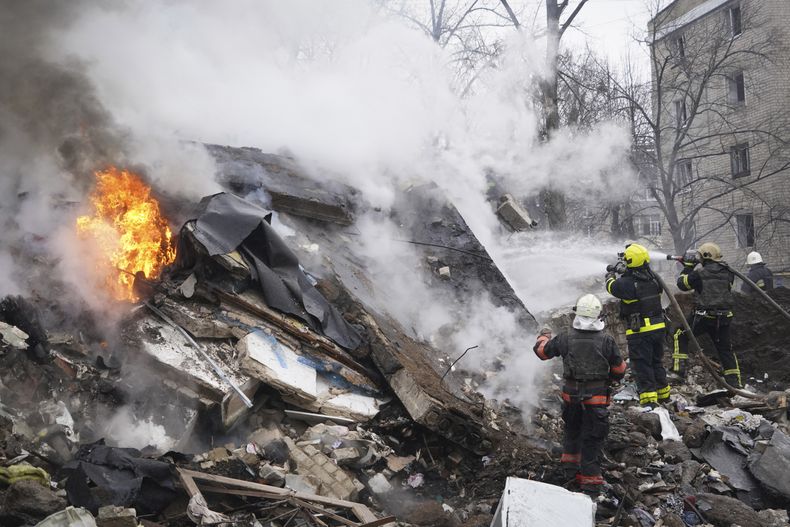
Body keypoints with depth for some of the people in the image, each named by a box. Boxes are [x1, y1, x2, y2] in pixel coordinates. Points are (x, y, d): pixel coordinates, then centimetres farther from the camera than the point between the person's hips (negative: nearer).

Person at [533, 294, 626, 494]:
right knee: (592, 438, 8)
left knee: (572, 430, 27)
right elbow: (619, 369, -1)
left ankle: (570, 462, 44)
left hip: (571, 395, 3)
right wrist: (610, 379, 21)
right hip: (597, 397, -2)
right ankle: (589, 478, 13)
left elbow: (541, 350, 7)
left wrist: (544, 335, 28)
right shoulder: (606, 341, -13)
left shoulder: (565, 338, -9)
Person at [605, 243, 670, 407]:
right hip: (659, 327, 7)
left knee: (642, 365, 0)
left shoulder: (627, 283, -18)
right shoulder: (653, 278, 0)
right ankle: (663, 394, 33)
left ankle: (649, 398, -4)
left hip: (639, 332, -6)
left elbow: (612, 287, 3)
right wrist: (624, 274, 27)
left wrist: (610, 275, 24)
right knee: (657, 362, 21)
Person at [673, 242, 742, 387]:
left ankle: (680, 367, 7)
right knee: (725, 348, 15)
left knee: (681, 336, 15)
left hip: (702, 317, -4)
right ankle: (734, 381, 16)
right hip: (724, 318, 4)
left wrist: (688, 267, 12)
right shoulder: (728, 273, 2)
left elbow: (682, 283, 0)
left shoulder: (700, 274, -12)